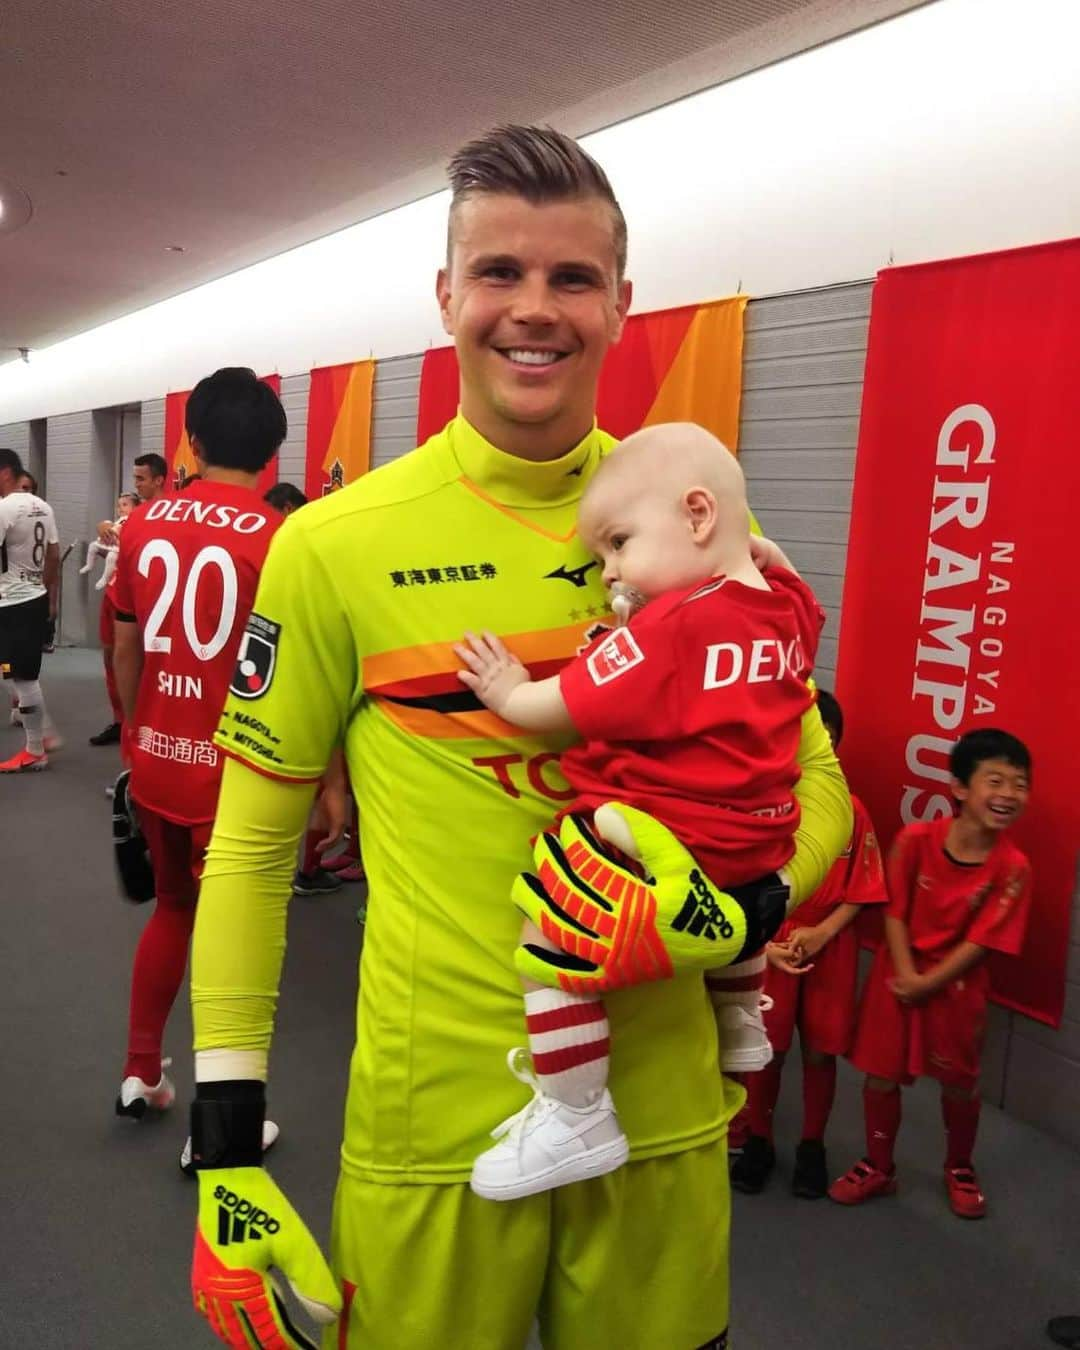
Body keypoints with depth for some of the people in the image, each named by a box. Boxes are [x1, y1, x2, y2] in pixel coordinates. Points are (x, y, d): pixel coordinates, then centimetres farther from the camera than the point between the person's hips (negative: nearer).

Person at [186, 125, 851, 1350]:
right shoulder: (334, 545, -9)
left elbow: (813, 779, 4)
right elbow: (250, 845, -2)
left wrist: (738, 913, -17)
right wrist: (227, 1146, -4)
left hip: (662, 1111, 3)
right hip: (430, 1122, -2)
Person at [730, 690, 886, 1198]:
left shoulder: (851, 811, -5)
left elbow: (862, 892, -2)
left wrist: (821, 933, -15)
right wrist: (763, 944, -16)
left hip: (830, 951, 1)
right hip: (768, 949, -1)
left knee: (821, 1052, 12)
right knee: (766, 1051, 11)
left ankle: (812, 1146, 32)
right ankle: (758, 1141, 32)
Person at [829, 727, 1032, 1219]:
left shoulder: (1012, 867, -15)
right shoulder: (915, 839, -16)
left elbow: (981, 942, -14)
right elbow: (895, 912, -9)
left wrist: (927, 985, -15)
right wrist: (907, 976, -17)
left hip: (957, 985, 0)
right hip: (898, 974, 0)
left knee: (960, 1082, 15)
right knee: (881, 1074, 9)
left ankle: (959, 1169, 41)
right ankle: (878, 1168, 31)